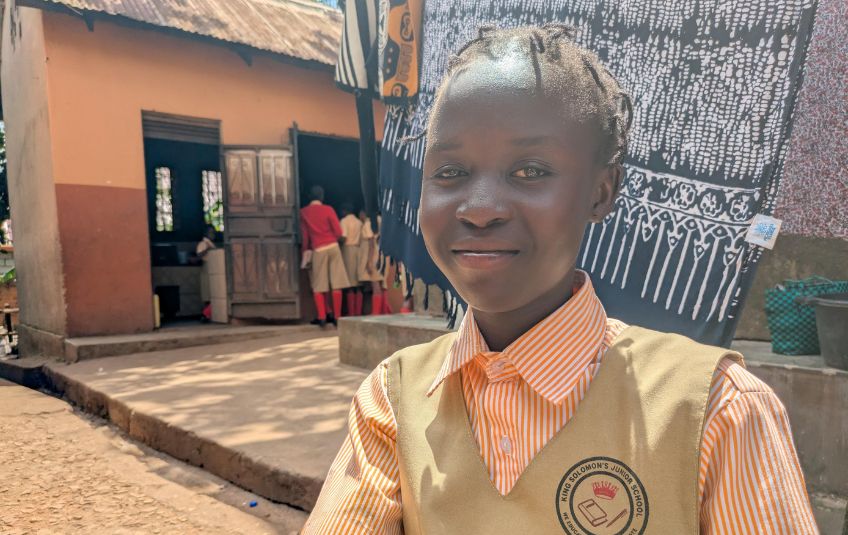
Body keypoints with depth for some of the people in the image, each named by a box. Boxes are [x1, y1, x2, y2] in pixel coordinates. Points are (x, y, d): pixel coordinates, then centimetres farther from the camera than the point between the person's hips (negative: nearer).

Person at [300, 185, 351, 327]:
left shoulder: (303, 212, 4)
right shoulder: (328, 209, -1)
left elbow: (304, 235, 6)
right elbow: (338, 232, -3)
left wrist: (305, 251, 18)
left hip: (318, 250, 1)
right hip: (333, 247, 0)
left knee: (318, 286, 6)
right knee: (336, 284, 1)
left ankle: (321, 317, -3)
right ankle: (337, 317, 0)